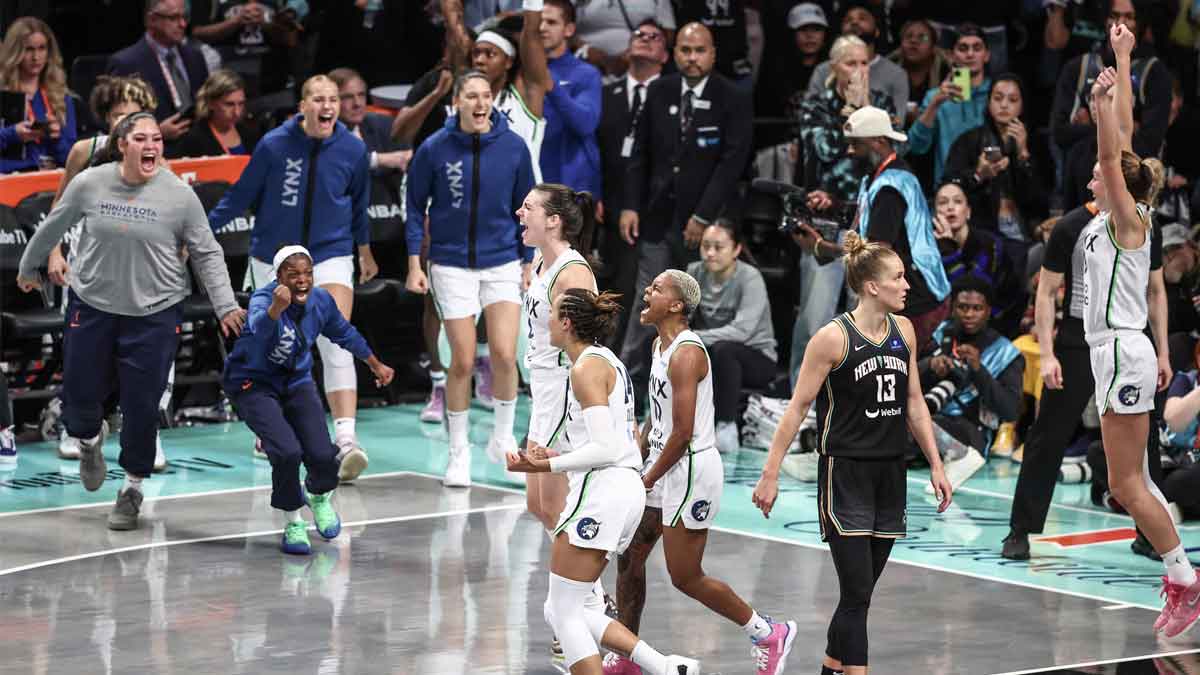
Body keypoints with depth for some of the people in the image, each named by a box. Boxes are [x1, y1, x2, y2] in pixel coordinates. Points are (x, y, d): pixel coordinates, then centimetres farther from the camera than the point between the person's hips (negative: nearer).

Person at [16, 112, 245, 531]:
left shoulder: (179, 194, -9)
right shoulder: (89, 184, -6)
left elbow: (207, 254, -2)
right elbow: (53, 228, 10)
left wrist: (225, 306, -9)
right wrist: (29, 268, 23)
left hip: (155, 312, -1)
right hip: (92, 304, 1)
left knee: (142, 406, -1)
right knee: (82, 393, 9)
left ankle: (133, 488, 19)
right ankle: (89, 441, 45)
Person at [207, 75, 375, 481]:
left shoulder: (352, 150, -6)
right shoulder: (274, 145, -13)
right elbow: (241, 195, -3)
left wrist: (364, 249, 23)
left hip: (331, 254, 0)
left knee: (337, 345, -17)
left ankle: (346, 439, -26)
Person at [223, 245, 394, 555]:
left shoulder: (321, 301, -9)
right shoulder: (263, 298, -27)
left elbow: (345, 334, 12)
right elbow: (259, 328, -51)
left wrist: (376, 365, 25)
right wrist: (276, 308, -73)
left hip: (296, 381, 5)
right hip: (254, 384, -5)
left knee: (323, 455, -10)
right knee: (287, 452, -24)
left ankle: (319, 496, 28)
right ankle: (293, 523, 2)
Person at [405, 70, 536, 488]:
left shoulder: (513, 148, -3)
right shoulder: (434, 150, -7)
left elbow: (525, 207, 7)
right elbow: (416, 206, 2)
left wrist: (528, 262, 7)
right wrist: (415, 264, -3)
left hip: (502, 263, 1)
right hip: (452, 266, -1)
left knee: (504, 355, -10)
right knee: (462, 362, -1)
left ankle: (503, 439, 12)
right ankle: (459, 452, 14)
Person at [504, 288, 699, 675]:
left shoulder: (586, 369, -11)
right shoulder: (608, 362, 19)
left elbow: (606, 449, -18)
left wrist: (546, 466, -16)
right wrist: (558, 457, 21)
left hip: (601, 492, -10)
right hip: (625, 489, 10)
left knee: (563, 613, -6)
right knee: (559, 611, 12)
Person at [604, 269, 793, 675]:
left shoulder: (686, 354, -21)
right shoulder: (660, 345, 10)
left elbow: (683, 433, -23)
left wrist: (649, 479, -13)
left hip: (691, 469, -10)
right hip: (664, 465, 10)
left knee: (685, 577, -2)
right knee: (629, 557, 10)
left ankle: (768, 635, 12)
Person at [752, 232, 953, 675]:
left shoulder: (904, 331, 7)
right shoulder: (833, 338, -12)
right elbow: (797, 409, -9)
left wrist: (935, 466, 13)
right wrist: (770, 474, -11)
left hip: (890, 473, 6)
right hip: (845, 473, -6)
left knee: (859, 595, 11)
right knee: (857, 595, -10)